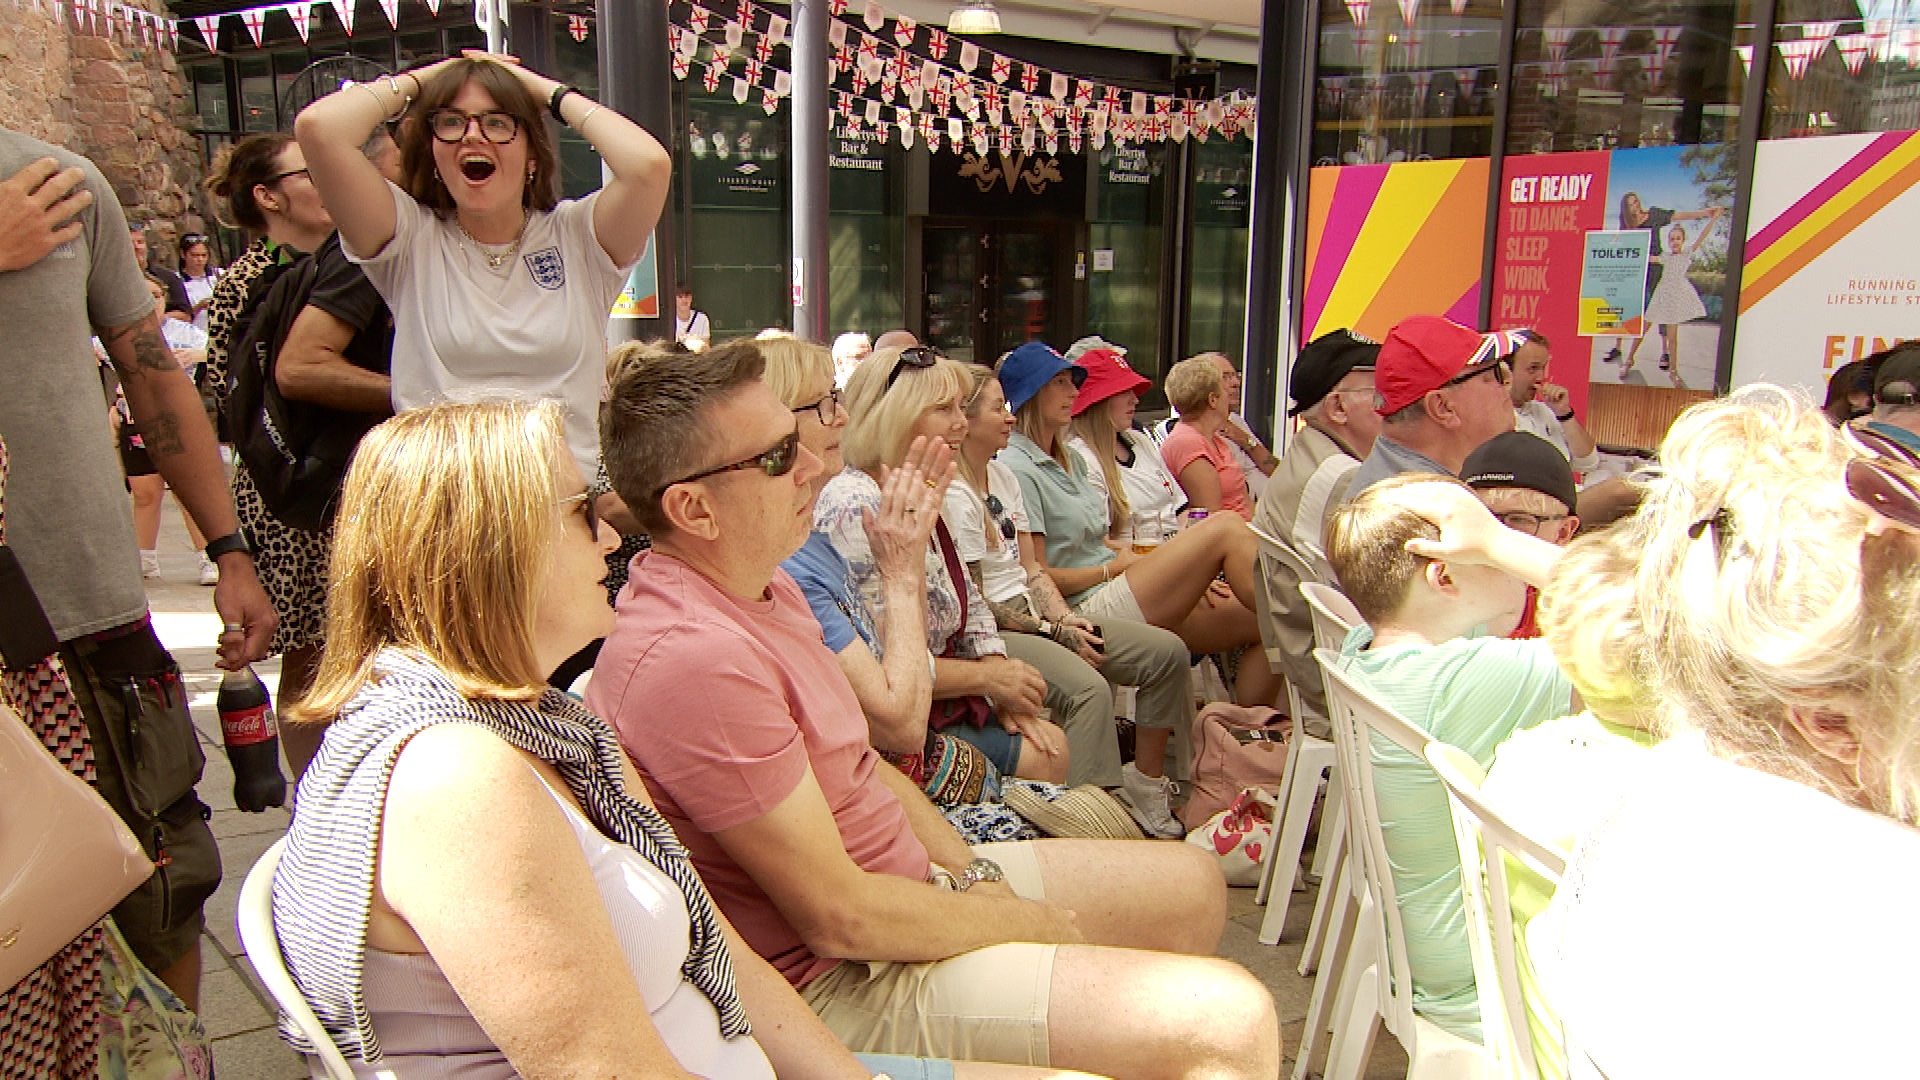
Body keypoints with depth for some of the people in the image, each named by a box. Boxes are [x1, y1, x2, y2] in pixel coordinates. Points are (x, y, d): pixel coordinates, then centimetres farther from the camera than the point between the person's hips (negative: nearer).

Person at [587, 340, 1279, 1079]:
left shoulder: (762, 587, 7)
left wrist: (974, 873, -1)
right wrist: (1034, 924, -11)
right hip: (842, 981, -10)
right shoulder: (691, 656, -28)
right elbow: (840, 917, -25)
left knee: (1193, 886, 19)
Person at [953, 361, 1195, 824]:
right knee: (1088, 687, -35)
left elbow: (1030, 568, 13)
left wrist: (1065, 619, -4)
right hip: (993, 630, -9)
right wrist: (1055, 632, -13)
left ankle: (1146, 783, 11)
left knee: (1167, 650, -1)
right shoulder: (954, 496, -13)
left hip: (1033, 612, 9)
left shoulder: (1003, 475, 14)